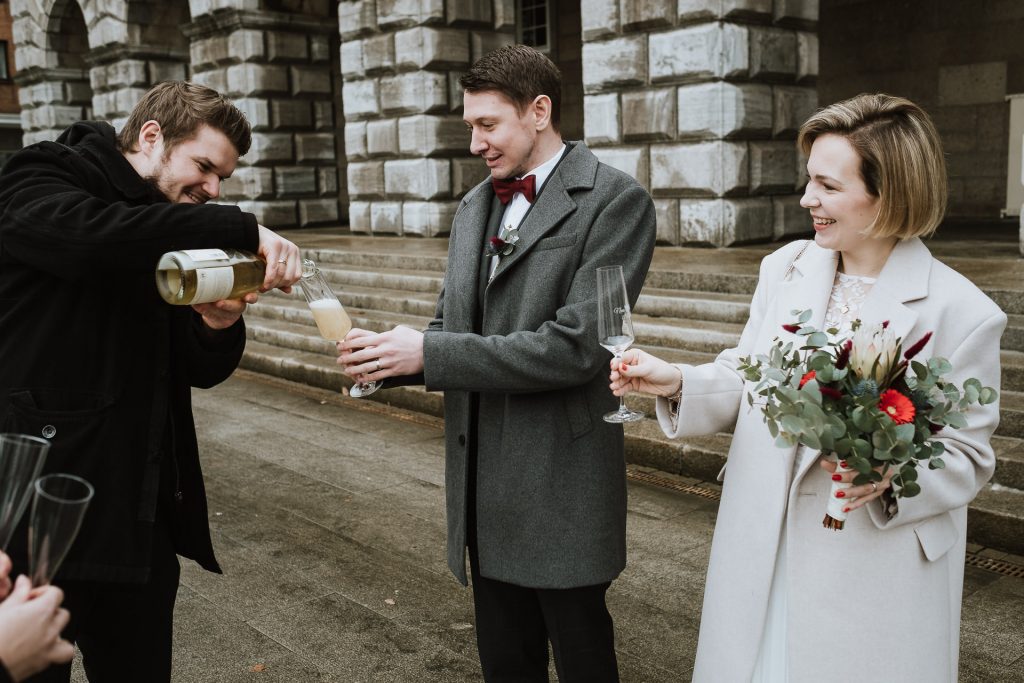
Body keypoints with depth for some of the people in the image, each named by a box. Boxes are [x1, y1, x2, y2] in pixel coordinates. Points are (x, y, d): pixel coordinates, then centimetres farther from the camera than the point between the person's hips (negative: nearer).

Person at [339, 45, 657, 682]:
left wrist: (430, 354, -20)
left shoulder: (615, 199, -11)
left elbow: (577, 345, -20)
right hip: (483, 485, 6)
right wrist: (390, 357, -8)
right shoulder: (475, 206, 11)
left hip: (561, 488, -6)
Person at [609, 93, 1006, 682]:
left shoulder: (962, 312, -12)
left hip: (873, 569, -4)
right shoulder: (784, 268, 3)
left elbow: (967, 456, -6)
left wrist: (892, 477, -24)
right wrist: (678, 383, -10)